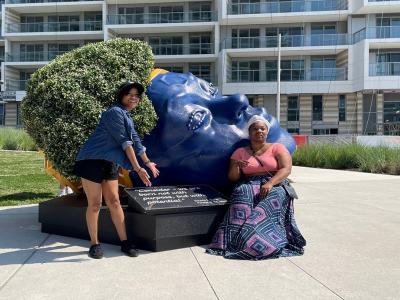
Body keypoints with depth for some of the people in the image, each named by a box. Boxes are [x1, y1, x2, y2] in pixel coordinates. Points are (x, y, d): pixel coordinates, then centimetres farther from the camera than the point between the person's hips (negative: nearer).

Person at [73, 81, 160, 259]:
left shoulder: (127, 116, 13)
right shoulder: (115, 112, -16)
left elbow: (136, 141, 22)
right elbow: (124, 142, -21)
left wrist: (148, 163, 26)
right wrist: (137, 168, -22)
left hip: (109, 163, 8)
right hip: (92, 161, -8)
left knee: (114, 201, 8)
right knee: (95, 204, -2)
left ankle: (124, 242, 12)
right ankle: (94, 244, 9)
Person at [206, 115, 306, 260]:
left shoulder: (277, 148, 8)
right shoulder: (240, 152, 14)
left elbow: (286, 169, -7)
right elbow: (232, 177, 11)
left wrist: (270, 183, -25)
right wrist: (236, 166, -14)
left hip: (275, 184, -1)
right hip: (249, 186, 1)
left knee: (272, 199, -36)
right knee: (242, 194, -33)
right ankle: (238, 239, -41)